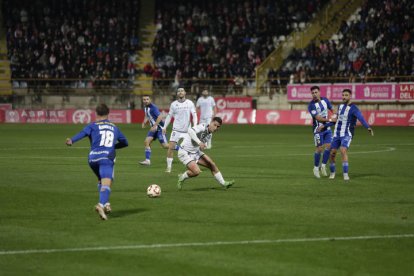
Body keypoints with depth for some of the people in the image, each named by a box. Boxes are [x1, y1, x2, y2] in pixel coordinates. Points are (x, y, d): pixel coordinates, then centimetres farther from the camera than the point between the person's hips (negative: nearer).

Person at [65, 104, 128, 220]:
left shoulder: (93, 125, 14)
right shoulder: (114, 127, 23)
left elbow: (83, 133, -7)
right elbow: (125, 142, 33)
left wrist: (72, 140, -21)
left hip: (93, 158, 2)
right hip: (107, 158, -2)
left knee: (101, 180, 27)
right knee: (106, 183, -16)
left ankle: (106, 203, 18)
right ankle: (101, 204, -41)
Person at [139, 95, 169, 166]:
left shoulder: (153, 107, -19)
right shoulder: (145, 107, 9)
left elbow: (160, 116, -27)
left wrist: (154, 126, -30)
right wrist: (144, 122, 7)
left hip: (160, 127, -8)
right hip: (154, 128, 8)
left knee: (165, 145, -9)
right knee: (146, 142, -3)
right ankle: (147, 160, -2)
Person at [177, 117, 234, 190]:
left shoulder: (209, 135, 4)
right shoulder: (203, 127, -25)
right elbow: (190, 131, -44)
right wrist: (199, 142, -53)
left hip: (195, 152, 9)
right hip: (185, 153, -9)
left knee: (212, 164, 5)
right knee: (196, 171, -23)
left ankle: (223, 183, 19)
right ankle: (182, 177, 6)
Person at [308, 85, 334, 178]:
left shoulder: (325, 100, 2)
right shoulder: (311, 105, -17)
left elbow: (331, 109, 18)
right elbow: (318, 118, -22)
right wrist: (329, 120, -24)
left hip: (327, 128, 5)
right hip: (318, 129, -5)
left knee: (328, 146, -2)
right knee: (319, 149, -5)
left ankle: (323, 166, 12)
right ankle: (316, 168, 11)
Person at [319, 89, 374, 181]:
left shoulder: (353, 108, -13)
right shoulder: (341, 106, 10)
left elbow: (361, 118, -31)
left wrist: (368, 127, -48)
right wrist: (325, 125, 26)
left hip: (347, 134, -6)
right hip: (337, 134, 6)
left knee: (343, 150, -25)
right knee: (332, 153, 4)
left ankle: (345, 174, -23)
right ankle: (332, 173, 25)